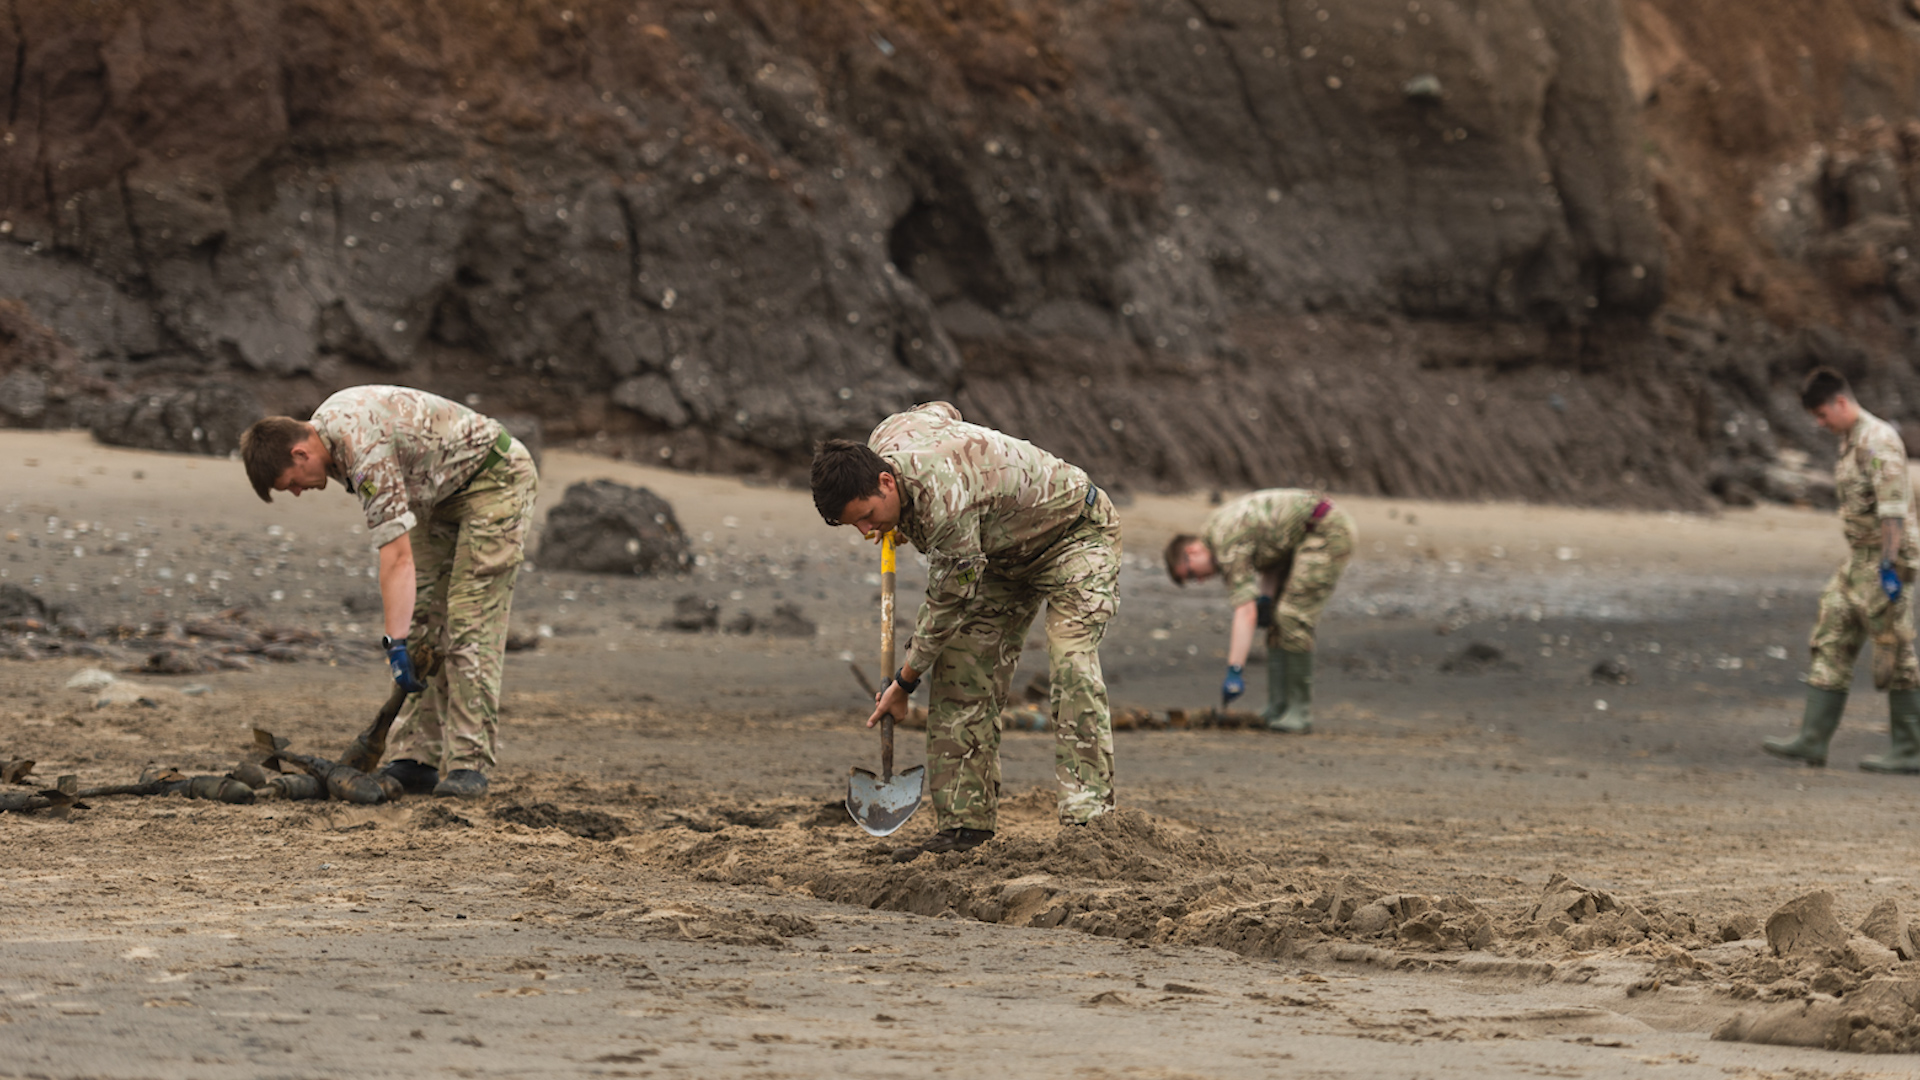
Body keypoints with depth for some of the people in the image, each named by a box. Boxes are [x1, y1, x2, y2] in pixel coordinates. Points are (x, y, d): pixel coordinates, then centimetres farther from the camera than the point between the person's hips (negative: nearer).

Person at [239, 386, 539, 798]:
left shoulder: (366, 451, -32)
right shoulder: (327, 424, -3)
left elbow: (397, 555, -35)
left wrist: (396, 643, -37)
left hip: (495, 479, -10)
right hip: (443, 491, 10)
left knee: (470, 625, -16)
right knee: (422, 619, 2)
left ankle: (468, 765, -17)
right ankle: (416, 758, 0)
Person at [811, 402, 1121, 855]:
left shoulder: (945, 500, -41)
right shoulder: (886, 437, -14)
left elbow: (951, 601, -28)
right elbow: (942, 410, 11)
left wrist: (905, 680, -14)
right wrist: (896, 521, 12)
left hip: (1077, 533, -9)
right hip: (1004, 549, 9)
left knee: (1071, 668, -26)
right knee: (959, 672, -4)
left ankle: (1087, 817, -28)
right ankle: (964, 823, -3)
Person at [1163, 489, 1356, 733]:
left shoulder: (1229, 547, -21)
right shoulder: (1219, 525, 10)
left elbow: (1246, 614, -28)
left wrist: (1235, 672, -32)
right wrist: (1266, 597, 2)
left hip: (1328, 530, -11)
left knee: (1293, 620, -14)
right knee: (1278, 618, 6)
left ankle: (1298, 712, -8)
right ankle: (1278, 708, 5)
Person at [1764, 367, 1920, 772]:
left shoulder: (1878, 440, -16)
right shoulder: (1849, 442, 15)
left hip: (1883, 559, -10)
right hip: (1858, 559, 10)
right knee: (1830, 646, 7)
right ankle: (1812, 740, 7)